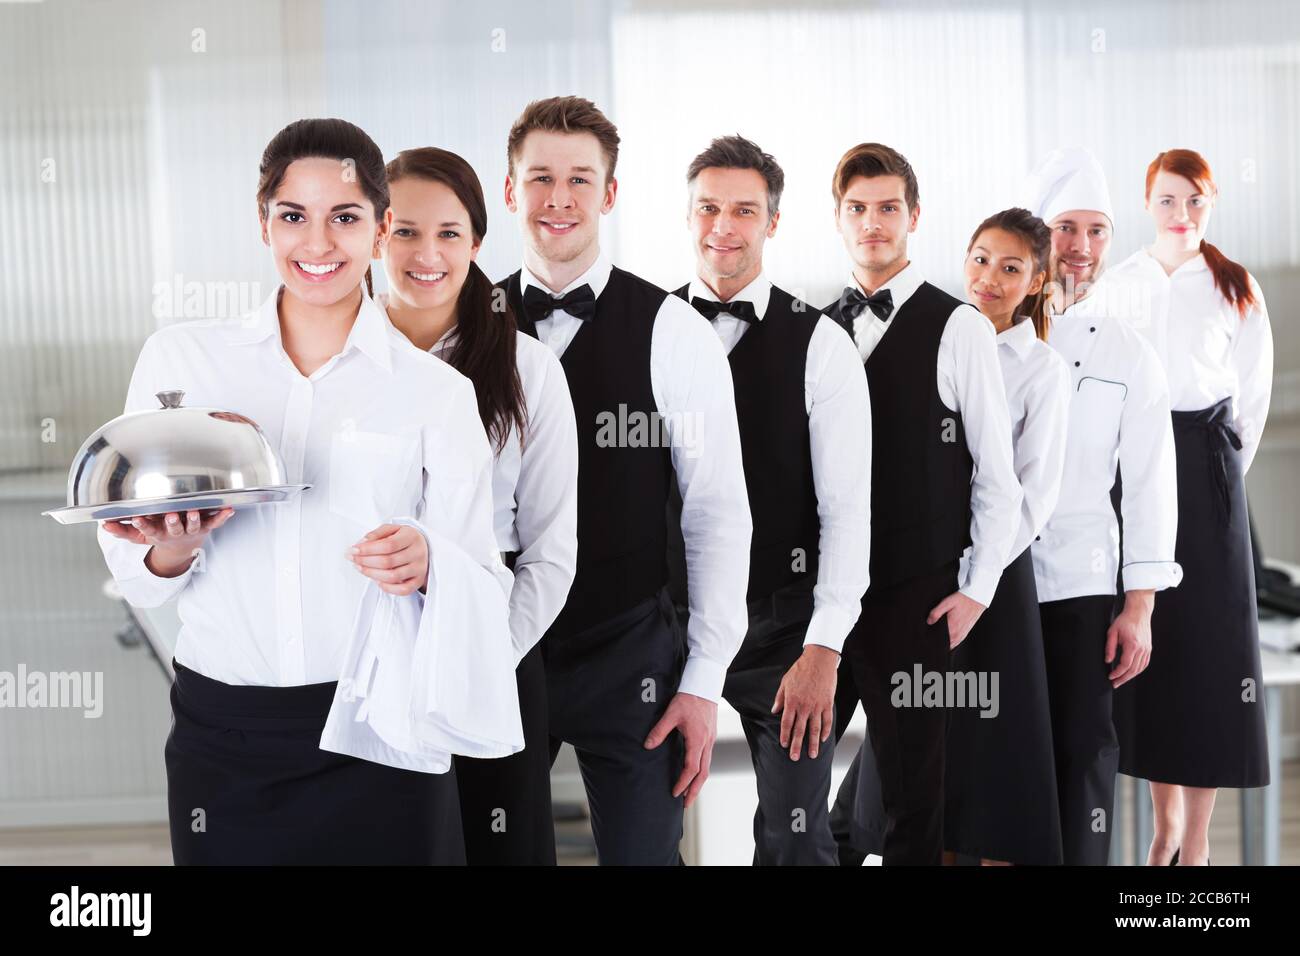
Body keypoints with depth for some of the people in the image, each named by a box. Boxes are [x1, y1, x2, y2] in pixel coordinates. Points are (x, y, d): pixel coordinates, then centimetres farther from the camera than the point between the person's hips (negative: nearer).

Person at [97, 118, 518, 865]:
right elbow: (137, 575, 5)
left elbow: (485, 585, -1)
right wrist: (175, 548, -16)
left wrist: (425, 564, -22)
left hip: (374, 739, -1)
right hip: (220, 729, 2)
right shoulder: (179, 357, 2)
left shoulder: (437, 393, -1)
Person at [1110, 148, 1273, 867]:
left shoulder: (1237, 290, 3)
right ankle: (1165, 822, 17)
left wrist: (1224, 472, 6)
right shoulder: (1117, 284, 6)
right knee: (1148, 632, 4)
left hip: (1206, 462, -1)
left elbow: (1254, 395, 7)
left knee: (1210, 634, -2)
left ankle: (1198, 838, 4)